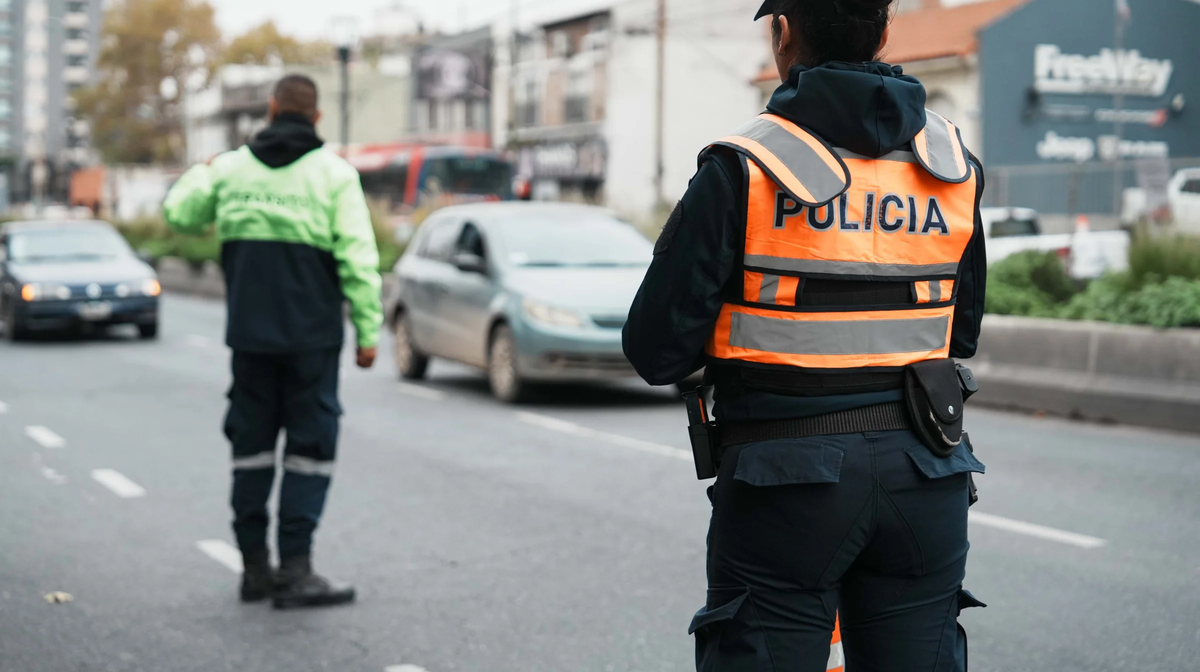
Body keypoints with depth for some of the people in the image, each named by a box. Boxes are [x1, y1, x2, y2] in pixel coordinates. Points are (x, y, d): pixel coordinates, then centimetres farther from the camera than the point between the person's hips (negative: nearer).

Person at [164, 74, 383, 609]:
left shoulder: (230, 168, 4)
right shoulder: (334, 173, -5)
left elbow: (180, 213, 18)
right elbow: (358, 259, -9)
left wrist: (199, 171, 37)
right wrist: (368, 330, -4)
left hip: (250, 333, 3)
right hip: (311, 334, -3)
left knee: (251, 441, 12)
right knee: (310, 444, 1)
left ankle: (254, 565, 15)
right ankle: (295, 568, -3)